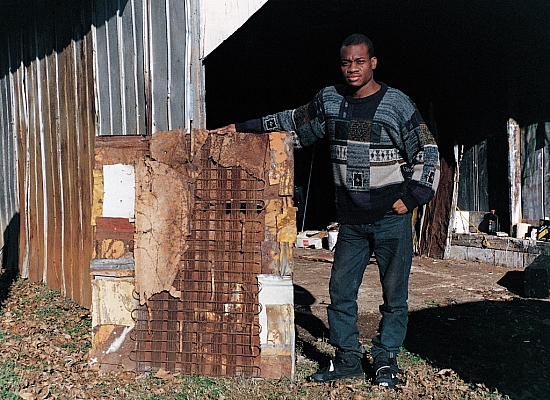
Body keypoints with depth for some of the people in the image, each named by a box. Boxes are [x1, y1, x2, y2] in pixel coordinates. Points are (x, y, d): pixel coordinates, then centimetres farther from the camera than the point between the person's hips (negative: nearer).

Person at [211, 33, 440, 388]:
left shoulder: (398, 104, -6)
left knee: (394, 294, 5)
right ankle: (348, 359, 21)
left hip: (392, 219, -3)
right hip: (351, 222, 4)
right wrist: (241, 128, 18)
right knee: (340, 290, 6)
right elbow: (293, 123, 19)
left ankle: (386, 360, 21)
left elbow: (428, 153, 0)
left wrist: (412, 197, -7)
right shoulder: (329, 100, 5)